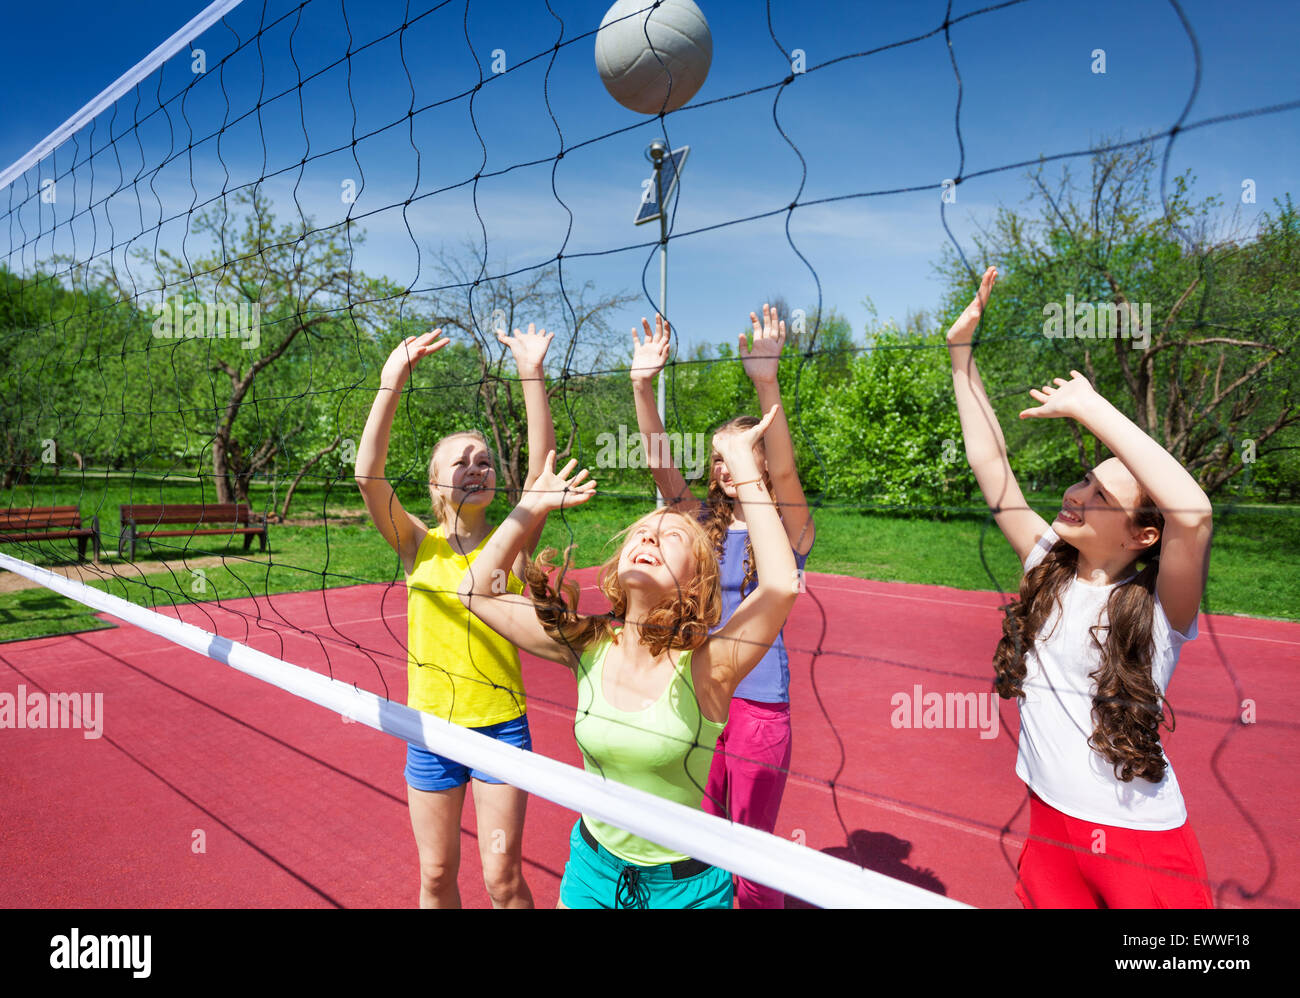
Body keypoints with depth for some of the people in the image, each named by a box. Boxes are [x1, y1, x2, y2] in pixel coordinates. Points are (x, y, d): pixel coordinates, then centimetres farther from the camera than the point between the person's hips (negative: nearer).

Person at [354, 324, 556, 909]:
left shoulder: (511, 545, -6)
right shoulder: (419, 546, -4)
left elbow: (542, 468, -21)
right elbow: (368, 475, -18)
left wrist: (532, 375, -27)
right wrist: (392, 382, -26)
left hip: (502, 727, -1)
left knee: (502, 878, 8)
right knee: (435, 875, 16)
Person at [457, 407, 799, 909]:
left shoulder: (703, 665, -22)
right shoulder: (588, 646, -10)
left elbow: (781, 585, -39)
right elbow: (475, 590, -7)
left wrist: (742, 462, -34)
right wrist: (532, 507, -12)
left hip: (684, 884, -4)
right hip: (592, 867, 4)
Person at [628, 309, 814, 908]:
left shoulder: (787, 529, -7)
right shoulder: (705, 522, 4)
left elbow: (783, 472, -27)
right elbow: (660, 464, -9)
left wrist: (767, 382, -39)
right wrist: (642, 387, -23)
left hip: (758, 705, -4)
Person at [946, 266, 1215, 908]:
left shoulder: (1157, 607, -18)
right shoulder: (1048, 566, -4)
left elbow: (1192, 513, -39)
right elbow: (988, 461, -4)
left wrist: (1089, 407, -34)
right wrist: (961, 351, -6)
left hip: (1141, 843, -5)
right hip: (1049, 822, 5)